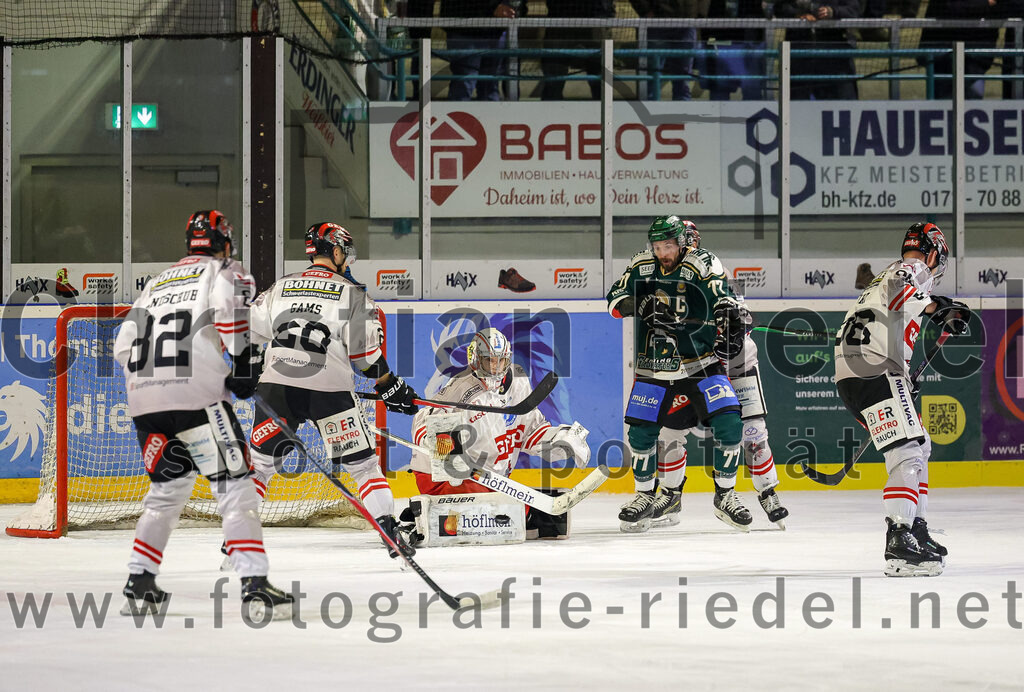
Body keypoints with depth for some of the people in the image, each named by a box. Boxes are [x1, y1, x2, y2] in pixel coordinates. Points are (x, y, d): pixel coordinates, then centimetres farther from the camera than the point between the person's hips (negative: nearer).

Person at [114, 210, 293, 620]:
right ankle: (255, 588, -15)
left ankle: (139, 584, 19)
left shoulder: (157, 281, 27)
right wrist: (243, 364, -12)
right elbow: (229, 307, -15)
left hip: (143, 399, 6)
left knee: (168, 486, 22)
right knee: (234, 485, -5)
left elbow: (123, 345, 21)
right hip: (196, 394, -6)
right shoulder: (227, 272, 9)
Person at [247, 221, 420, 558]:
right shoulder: (352, 294, 3)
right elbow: (365, 353, -1)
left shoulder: (279, 288, 14)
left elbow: (248, 335, 14)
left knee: (259, 461, 15)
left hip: (276, 387, 3)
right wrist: (391, 387, 9)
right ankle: (390, 531, 1)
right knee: (363, 463, 7)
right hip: (329, 390, -3)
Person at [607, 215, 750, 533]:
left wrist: (730, 326, -41)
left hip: (701, 363, -2)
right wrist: (635, 305, -15)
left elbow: (724, 300, -21)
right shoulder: (641, 266, -1)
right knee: (641, 432, -2)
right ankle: (645, 496, 20)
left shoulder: (703, 265, -12)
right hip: (654, 365, 3)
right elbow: (616, 298, 7)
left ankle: (725, 495, 3)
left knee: (729, 423, -15)